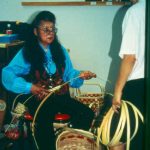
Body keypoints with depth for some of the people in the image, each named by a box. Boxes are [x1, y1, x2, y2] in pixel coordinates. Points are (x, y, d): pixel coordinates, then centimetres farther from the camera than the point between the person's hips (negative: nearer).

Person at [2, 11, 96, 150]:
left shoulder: (60, 50, 14)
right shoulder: (26, 53, -1)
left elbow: (68, 74, 15)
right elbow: (7, 75, -11)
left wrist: (79, 75, -8)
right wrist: (29, 87, -24)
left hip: (61, 96, 5)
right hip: (39, 99, -4)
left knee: (87, 114, -20)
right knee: (44, 123, -36)